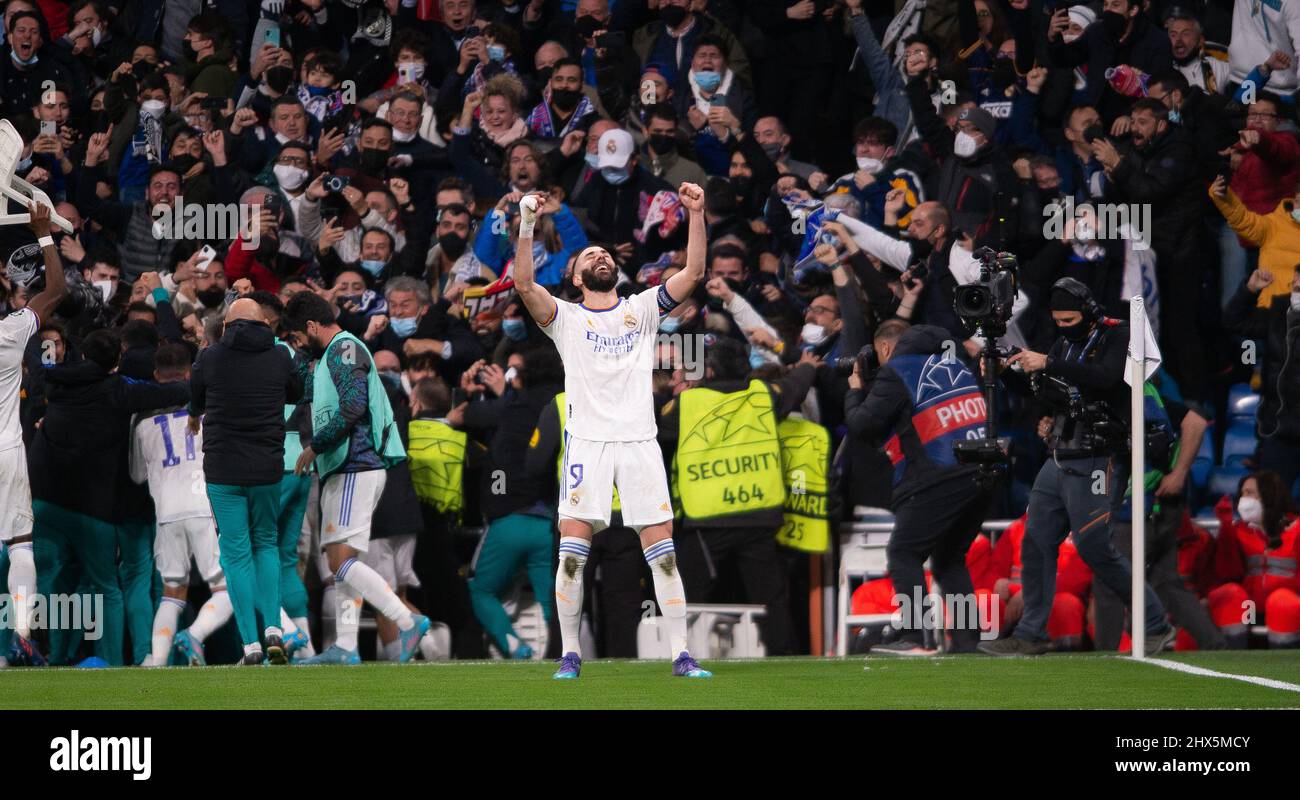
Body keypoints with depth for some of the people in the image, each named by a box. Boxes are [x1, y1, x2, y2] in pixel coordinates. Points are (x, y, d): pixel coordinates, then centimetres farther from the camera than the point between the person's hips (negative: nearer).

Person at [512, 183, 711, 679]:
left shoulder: (642, 309, 14)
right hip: (587, 442, -1)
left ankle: (680, 655, -2)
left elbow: (693, 274, 5)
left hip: (639, 442, 1)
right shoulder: (565, 318, 8)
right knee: (572, 552, -8)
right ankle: (570, 653, 1)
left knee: (663, 552, -3)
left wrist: (697, 215, -6)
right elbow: (525, 285, -8)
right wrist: (526, 227, -19)